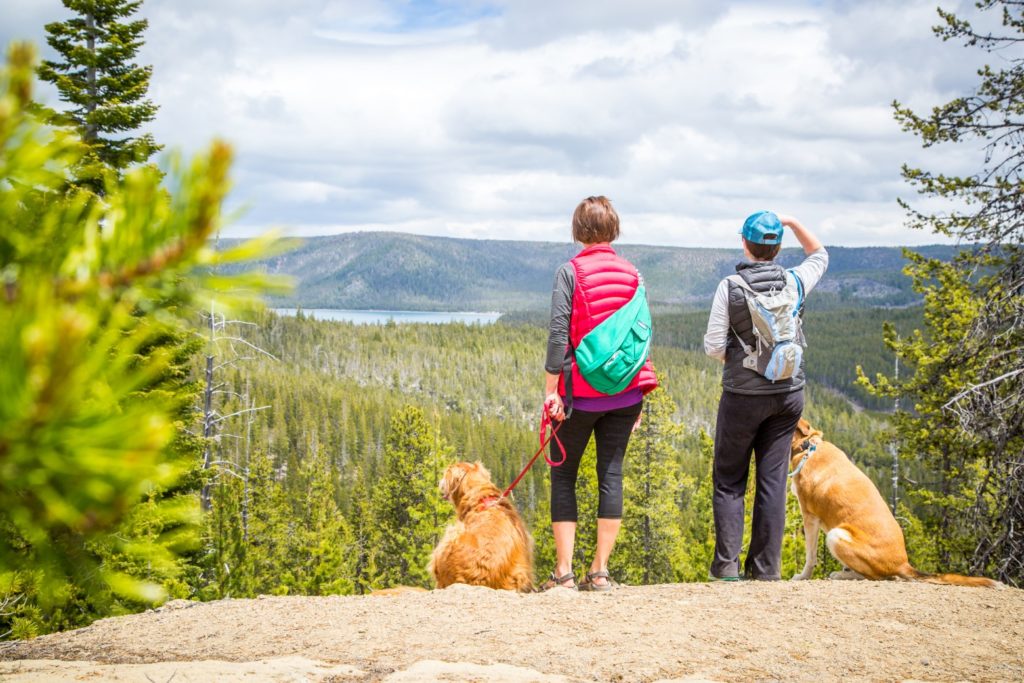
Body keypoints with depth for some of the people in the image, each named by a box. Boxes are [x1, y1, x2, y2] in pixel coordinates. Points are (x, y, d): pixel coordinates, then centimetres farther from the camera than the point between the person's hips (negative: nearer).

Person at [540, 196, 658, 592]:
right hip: (625, 392, 3)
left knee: (563, 476, 6)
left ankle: (564, 571, 2)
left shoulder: (570, 272, -6)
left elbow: (558, 333, -12)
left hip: (580, 392, -3)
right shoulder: (632, 275, 6)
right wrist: (639, 396, 13)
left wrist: (550, 389, -9)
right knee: (612, 475, 6)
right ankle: (600, 572, 7)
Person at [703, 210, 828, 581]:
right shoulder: (794, 283, -2)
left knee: (729, 481, 8)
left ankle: (726, 564, 4)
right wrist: (793, 223, 13)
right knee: (773, 480, 7)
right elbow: (820, 255, 21)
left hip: (743, 396, -3)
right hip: (788, 393, 3)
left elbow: (714, 347, -10)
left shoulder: (730, 287, -12)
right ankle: (766, 567, 10)